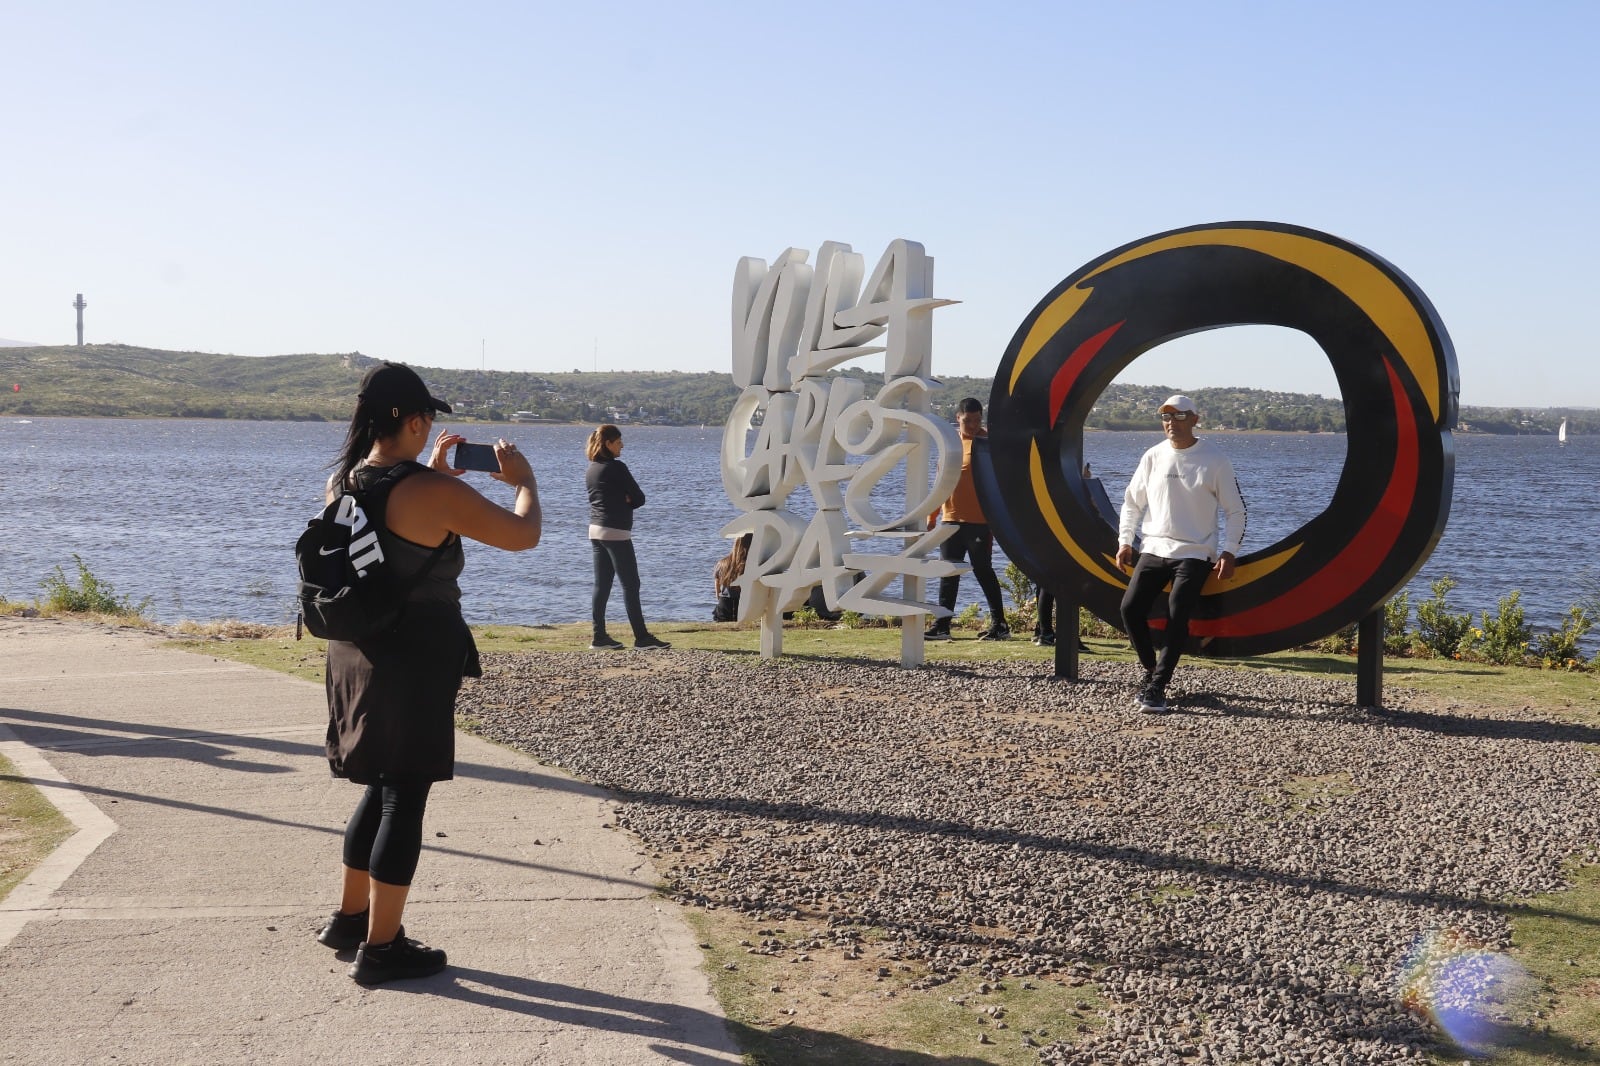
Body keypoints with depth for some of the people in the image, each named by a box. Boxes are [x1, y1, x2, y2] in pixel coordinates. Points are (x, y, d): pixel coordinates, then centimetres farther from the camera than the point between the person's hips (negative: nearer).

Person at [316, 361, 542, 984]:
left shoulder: (341, 483, 3)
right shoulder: (436, 493, -20)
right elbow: (522, 535, -10)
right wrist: (523, 480, 7)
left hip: (354, 655, 8)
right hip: (415, 665, -8)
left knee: (383, 789, 23)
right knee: (404, 800, 3)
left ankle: (350, 916, 35)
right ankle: (380, 948, 10)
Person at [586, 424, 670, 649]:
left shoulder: (592, 468, 12)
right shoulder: (616, 467, -13)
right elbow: (639, 498, -10)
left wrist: (621, 503, 1)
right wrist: (626, 502, 7)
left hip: (596, 530, 9)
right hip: (616, 531, -9)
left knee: (602, 584, 9)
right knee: (630, 584, -6)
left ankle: (599, 636, 9)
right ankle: (641, 637, -6)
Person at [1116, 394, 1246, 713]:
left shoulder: (1215, 460, -3)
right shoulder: (1154, 457, 6)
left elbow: (1235, 511, 1)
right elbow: (1132, 501, 15)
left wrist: (1229, 552, -6)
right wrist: (1124, 542, 10)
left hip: (1195, 555, -3)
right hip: (1154, 550, 3)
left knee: (1177, 620, -12)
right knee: (1131, 608, -8)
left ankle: (1157, 686, -4)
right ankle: (1151, 669, 13)